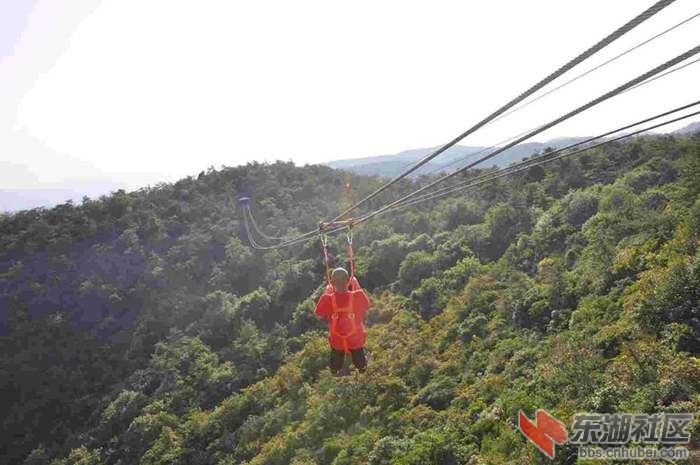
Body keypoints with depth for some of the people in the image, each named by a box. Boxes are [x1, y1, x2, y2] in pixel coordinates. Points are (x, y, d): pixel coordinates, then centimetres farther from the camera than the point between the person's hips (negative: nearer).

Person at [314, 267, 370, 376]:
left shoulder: (327, 299, -30)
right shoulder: (358, 296, -30)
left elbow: (319, 316, -13)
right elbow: (366, 307, -9)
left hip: (337, 340, 1)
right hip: (356, 339, 0)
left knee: (335, 367, 32)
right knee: (361, 364, 32)